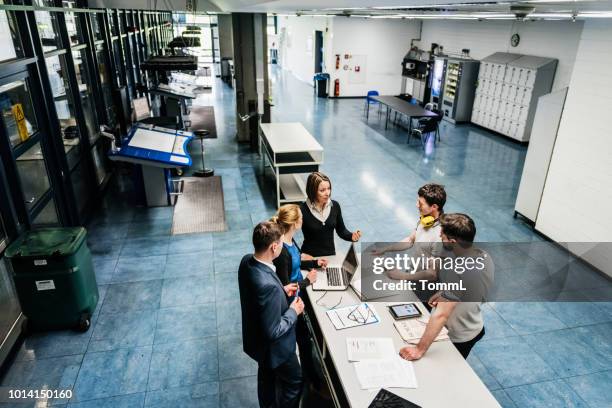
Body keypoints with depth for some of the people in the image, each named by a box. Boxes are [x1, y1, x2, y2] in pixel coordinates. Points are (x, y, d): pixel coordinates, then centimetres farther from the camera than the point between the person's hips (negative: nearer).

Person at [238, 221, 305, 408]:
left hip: (257, 336, 8)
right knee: (294, 380, 20)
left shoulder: (247, 261, -15)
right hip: (273, 345, -8)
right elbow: (273, 332, -32)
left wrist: (281, 290, 1)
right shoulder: (268, 285, -42)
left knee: (267, 376, 32)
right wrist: (294, 311, -19)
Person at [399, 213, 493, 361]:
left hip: (456, 339, -7)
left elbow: (441, 315, -40)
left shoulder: (454, 271, -39)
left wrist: (419, 350, -35)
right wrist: (446, 294, 3)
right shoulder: (484, 256, -13)